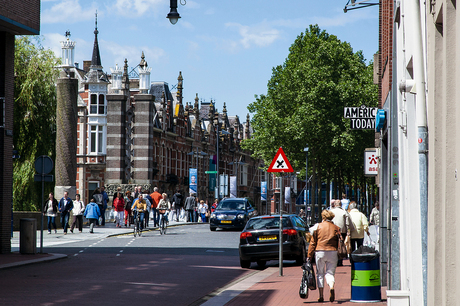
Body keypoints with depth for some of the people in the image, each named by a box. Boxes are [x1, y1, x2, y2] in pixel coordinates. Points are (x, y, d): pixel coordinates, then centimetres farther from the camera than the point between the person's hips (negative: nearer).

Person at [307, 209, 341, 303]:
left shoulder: (318, 227, 2)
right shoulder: (336, 228, 7)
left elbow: (313, 242, 2)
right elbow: (339, 243, 5)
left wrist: (309, 255, 5)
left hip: (320, 252, -1)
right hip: (333, 252, 1)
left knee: (320, 273, 9)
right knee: (330, 272, 8)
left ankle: (321, 296, 5)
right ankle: (331, 287, -23)